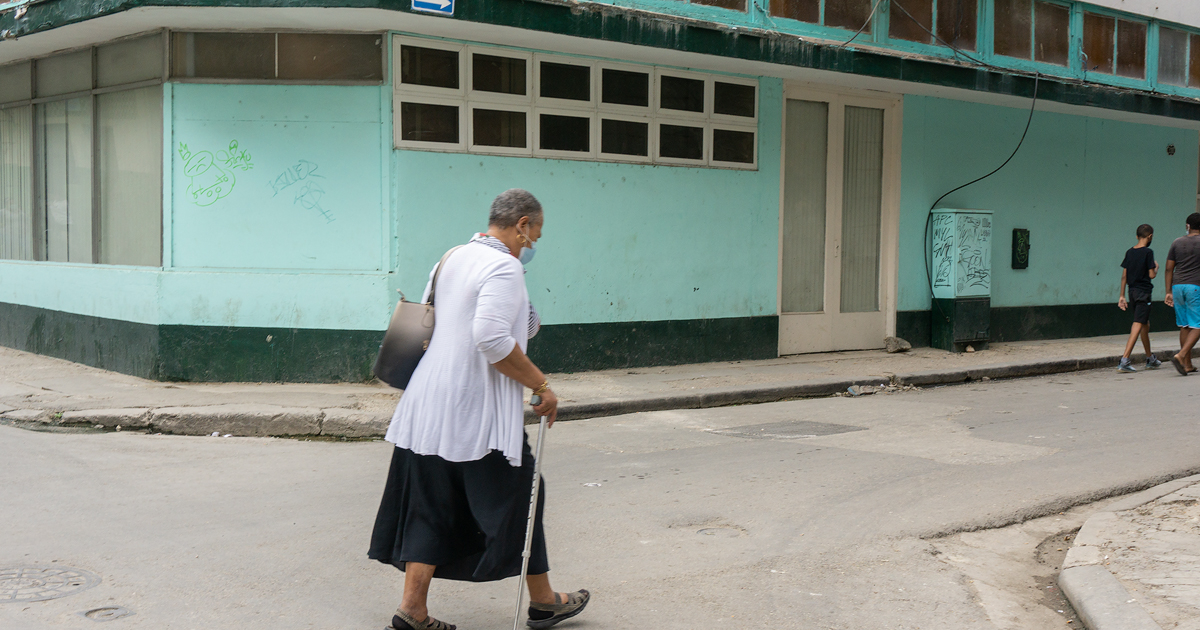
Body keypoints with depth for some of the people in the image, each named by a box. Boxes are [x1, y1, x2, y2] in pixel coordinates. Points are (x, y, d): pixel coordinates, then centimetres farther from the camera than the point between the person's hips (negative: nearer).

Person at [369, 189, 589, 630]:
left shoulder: (452, 259, 15)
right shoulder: (503, 267, -14)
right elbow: (492, 339, -27)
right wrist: (541, 385, -18)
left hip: (430, 404, 8)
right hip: (477, 411, -8)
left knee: (431, 506, 11)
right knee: (516, 497, 6)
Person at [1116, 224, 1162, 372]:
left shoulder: (1129, 252, 8)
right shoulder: (1148, 252, -10)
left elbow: (1124, 275, 8)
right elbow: (1152, 274, -12)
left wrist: (1122, 296, 11)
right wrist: (1156, 267, 10)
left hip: (1132, 291, 7)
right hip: (1144, 292, -7)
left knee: (1145, 325, 19)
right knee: (1138, 325, -9)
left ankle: (1150, 359, 30)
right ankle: (1124, 360, -19)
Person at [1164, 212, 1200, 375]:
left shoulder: (1177, 242, 10)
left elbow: (1169, 269, 8)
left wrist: (1169, 292, 11)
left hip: (1178, 286, 5)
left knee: (1184, 326, 11)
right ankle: (1180, 356, -21)